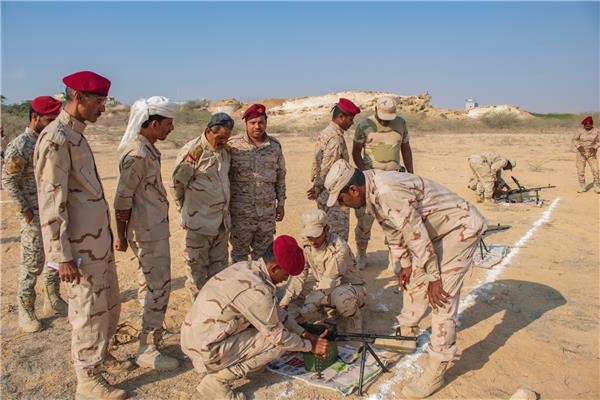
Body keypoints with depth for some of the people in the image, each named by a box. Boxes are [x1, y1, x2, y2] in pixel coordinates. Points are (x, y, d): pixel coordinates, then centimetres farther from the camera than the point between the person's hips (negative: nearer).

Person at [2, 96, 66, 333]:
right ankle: (26, 311, 18)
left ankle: (52, 302, 31)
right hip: (34, 215, -7)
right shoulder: (20, 146, -14)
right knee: (32, 264, 2)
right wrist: (26, 211, -15)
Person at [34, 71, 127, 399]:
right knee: (89, 312, 5)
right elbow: (51, 203, -20)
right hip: (80, 246, -9)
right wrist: (62, 256, -19)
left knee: (110, 305, 22)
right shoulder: (55, 139, -17)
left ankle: (100, 353, 44)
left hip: (100, 239, 9)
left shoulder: (77, 135, 12)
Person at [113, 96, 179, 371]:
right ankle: (147, 349, 8)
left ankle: (149, 331, 37)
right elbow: (123, 198, -19)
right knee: (159, 287, -3)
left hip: (154, 227, 10)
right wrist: (121, 236, -11)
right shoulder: (138, 153, -21)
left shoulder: (147, 148, 10)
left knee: (149, 283, 21)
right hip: (148, 232, -10)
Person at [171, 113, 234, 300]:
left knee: (219, 264, 17)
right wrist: (187, 209, 2)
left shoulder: (225, 151, 6)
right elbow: (177, 183, -9)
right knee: (197, 266, 5)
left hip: (222, 219, 7)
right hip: (199, 221, -7)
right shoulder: (193, 151, -16)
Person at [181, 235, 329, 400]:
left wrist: (304, 333, 13)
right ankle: (216, 380, -4)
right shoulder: (256, 290, -25)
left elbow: (275, 310, 14)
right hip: (206, 351, -9)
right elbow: (278, 336, -13)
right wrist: (310, 346, 3)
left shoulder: (246, 267, 2)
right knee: (279, 343, -6)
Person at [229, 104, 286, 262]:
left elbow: (280, 177, 10)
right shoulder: (233, 146, -7)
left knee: (264, 255, 14)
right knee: (239, 254, 11)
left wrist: (281, 204, 10)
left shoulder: (275, 146, 3)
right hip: (240, 213, -2)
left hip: (268, 212, 3)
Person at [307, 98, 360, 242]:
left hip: (324, 193, 10)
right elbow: (327, 169, -20)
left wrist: (318, 187, 13)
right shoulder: (336, 138, -20)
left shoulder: (323, 133, 11)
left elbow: (317, 162, 14)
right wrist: (318, 188, -7)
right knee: (339, 236, -2)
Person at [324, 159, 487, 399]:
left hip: (461, 227, -10)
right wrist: (404, 263, 12)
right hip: (435, 229, 10)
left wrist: (434, 278, -19)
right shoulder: (372, 193, -2)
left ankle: (435, 373, -1)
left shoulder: (389, 193, -33)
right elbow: (393, 232, 11)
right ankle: (407, 334, 37)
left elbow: (417, 237, -28)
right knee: (413, 282, 17)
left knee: (442, 297, -11)